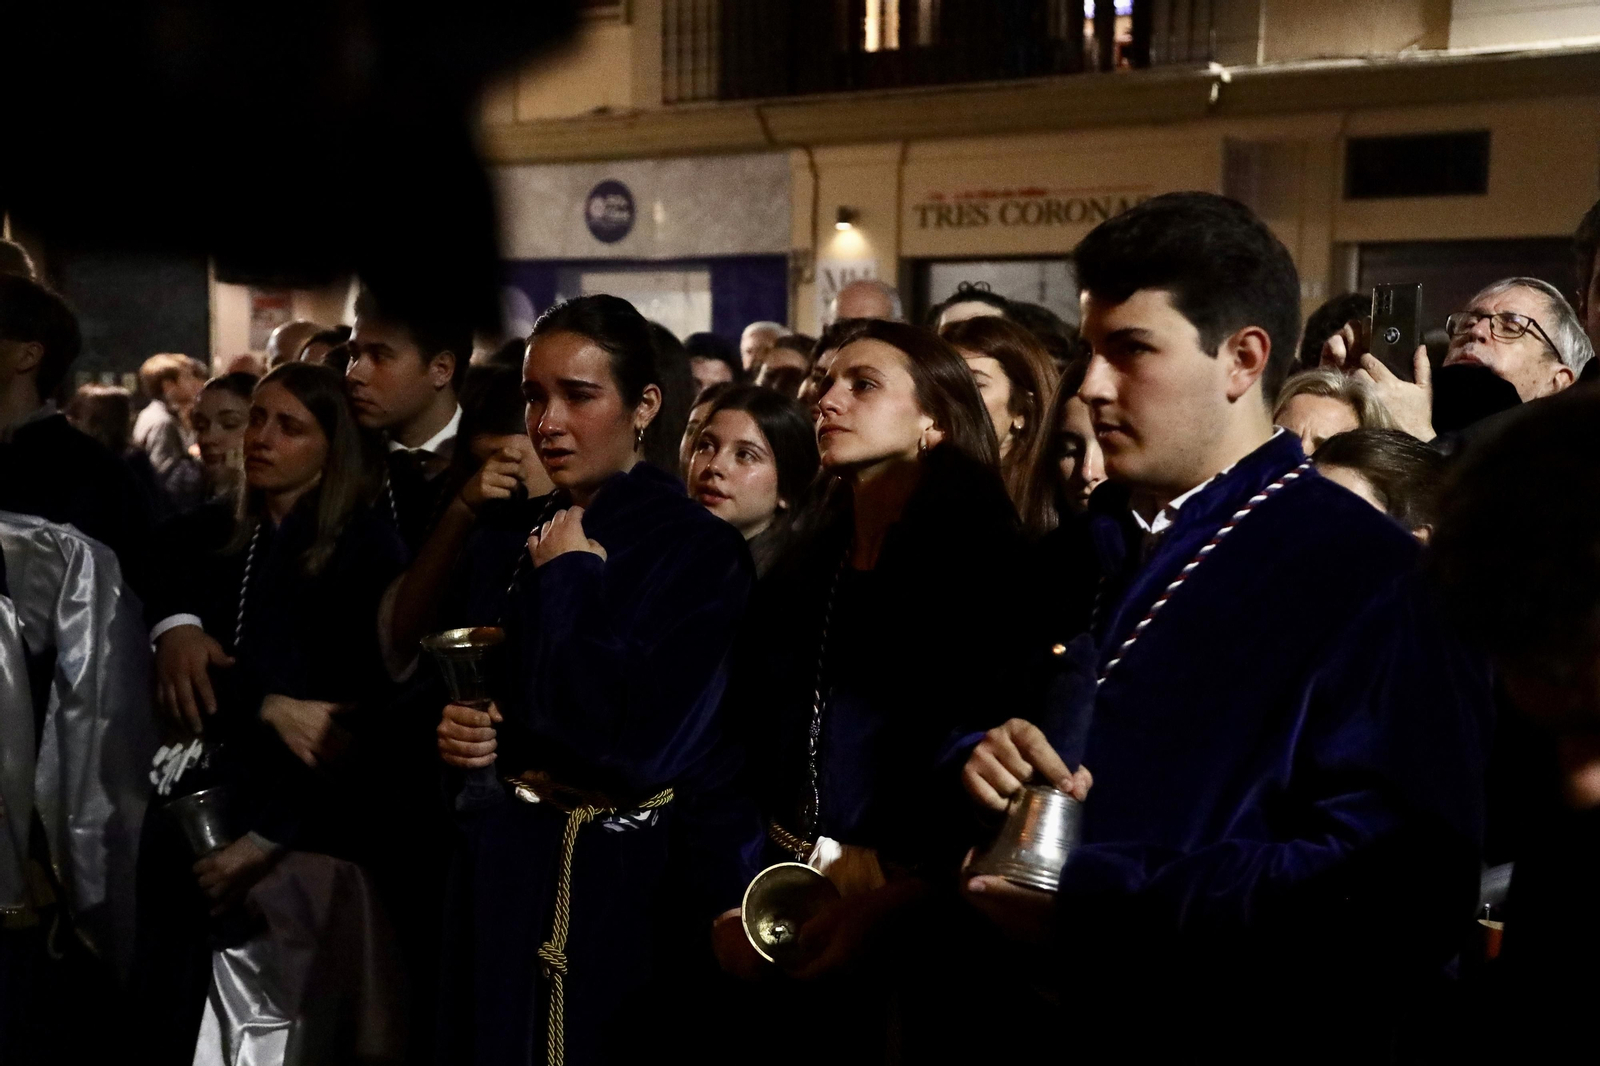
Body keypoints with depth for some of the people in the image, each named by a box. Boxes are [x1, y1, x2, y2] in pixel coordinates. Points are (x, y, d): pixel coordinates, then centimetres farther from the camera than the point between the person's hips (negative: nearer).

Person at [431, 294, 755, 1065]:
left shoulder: (699, 551, -12)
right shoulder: (505, 541, 6)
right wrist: (447, 728, -9)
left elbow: (639, 743, -23)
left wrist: (567, 582, -15)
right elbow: (444, 687, 14)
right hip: (504, 871, 5)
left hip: (638, 884, -5)